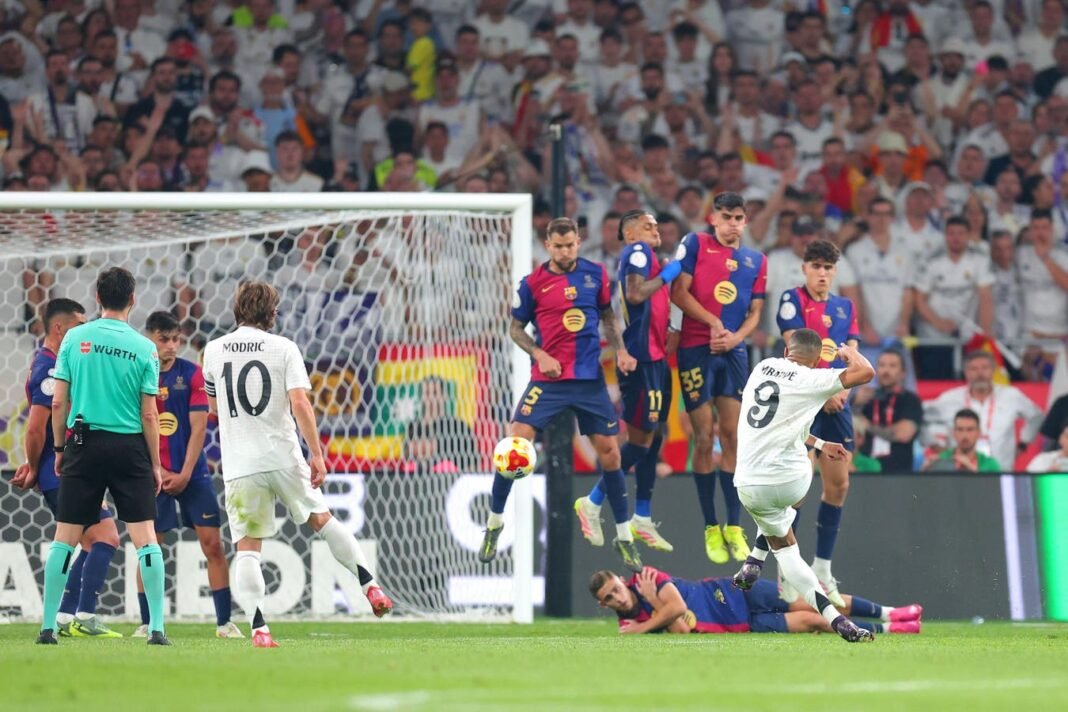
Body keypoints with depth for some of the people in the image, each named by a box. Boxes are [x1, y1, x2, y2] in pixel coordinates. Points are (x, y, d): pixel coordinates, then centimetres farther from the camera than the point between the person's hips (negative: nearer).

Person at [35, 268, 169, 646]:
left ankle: (48, 626, 6)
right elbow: (149, 415, -2)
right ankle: (157, 627, -5)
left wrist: (59, 448, 13)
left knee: (64, 539, 7)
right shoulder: (143, 348, -2)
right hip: (129, 447, -1)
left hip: (84, 445, 1)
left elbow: (58, 403, 0)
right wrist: (155, 464, 6)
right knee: (145, 538, 0)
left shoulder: (74, 339, 0)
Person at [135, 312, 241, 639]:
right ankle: (146, 623, 8)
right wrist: (159, 472, -8)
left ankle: (224, 622, 1)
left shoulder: (192, 375, 0)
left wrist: (185, 474, -9)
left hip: (192, 474, 1)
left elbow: (198, 429, -2)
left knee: (212, 544, -3)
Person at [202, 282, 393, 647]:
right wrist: (317, 455, -10)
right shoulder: (283, 348, -3)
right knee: (321, 519, 21)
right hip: (284, 458, 0)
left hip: (239, 464, 0)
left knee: (247, 547, 3)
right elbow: (299, 403, -12)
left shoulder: (214, 350, 4)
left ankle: (258, 628, -12)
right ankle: (371, 588, 22)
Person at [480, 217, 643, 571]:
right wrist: (540, 354, -11)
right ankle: (494, 523, 6)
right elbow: (516, 328, 5)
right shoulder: (532, 283, -4)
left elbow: (608, 316, 15)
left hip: (590, 379, 2)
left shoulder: (596, 274, 2)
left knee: (609, 453, 0)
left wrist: (620, 350, 0)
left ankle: (624, 537, 13)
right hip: (548, 379, -1)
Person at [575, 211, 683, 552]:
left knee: (653, 437, 12)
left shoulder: (645, 255, 21)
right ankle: (593, 503, 3)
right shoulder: (637, 251, -8)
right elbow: (635, 294, -23)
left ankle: (642, 519, 17)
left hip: (655, 356, 10)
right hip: (642, 358, -10)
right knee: (641, 438, -7)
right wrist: (666, 275, -12)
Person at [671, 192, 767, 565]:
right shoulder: (696, 244, 0)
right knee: (704, 438, -3)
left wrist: (735, 336, -7)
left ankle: (734, 527, 6)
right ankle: (711, 527, 4)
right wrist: (713, 322, -15)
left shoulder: (756, 261, 11)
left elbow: (754, 312, 12)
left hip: (733, 352, 3)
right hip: (696, 350, -3)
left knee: (732, 436, 1)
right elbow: (679, 292, -6)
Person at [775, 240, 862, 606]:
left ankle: (822, 569, 12)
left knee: (838, 485, 4)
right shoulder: (792, 300, -1)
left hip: (836, 402, 6)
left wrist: (842, 388, -7)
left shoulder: (845, 307, 17)